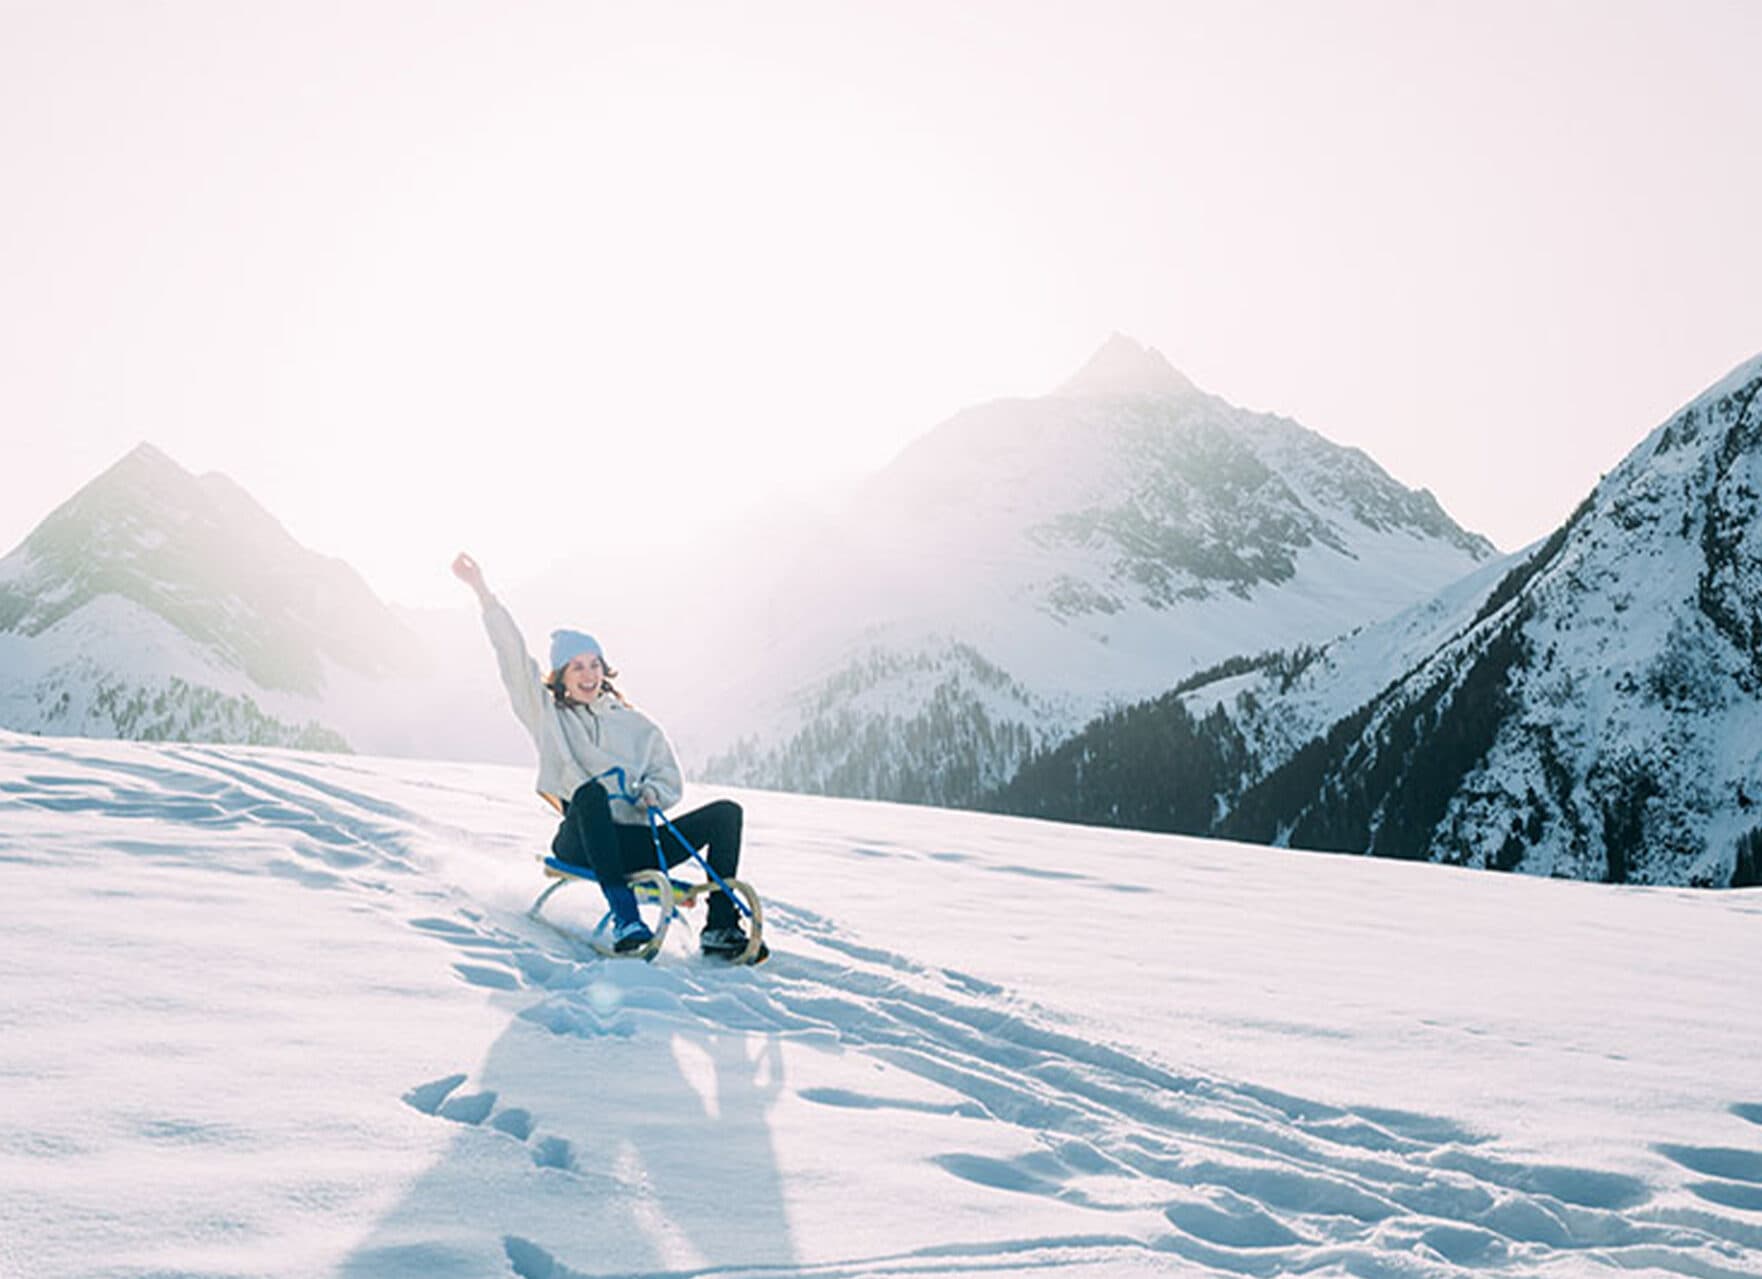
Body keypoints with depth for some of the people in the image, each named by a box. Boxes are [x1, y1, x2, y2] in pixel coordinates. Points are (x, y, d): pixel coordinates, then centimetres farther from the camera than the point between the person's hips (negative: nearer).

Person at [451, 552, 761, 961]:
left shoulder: (635, 725, 20)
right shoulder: (547, 714, 13)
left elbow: (670, 777, 21)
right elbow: (513, 658, 4)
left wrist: (652, 793, -4)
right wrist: (482, 592, -5)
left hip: (633, 844, 4)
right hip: (580, 843, -3)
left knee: (726, 812, -13)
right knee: (590, 790, -37)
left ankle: (720, 929, -23)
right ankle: (624, 916, -45)